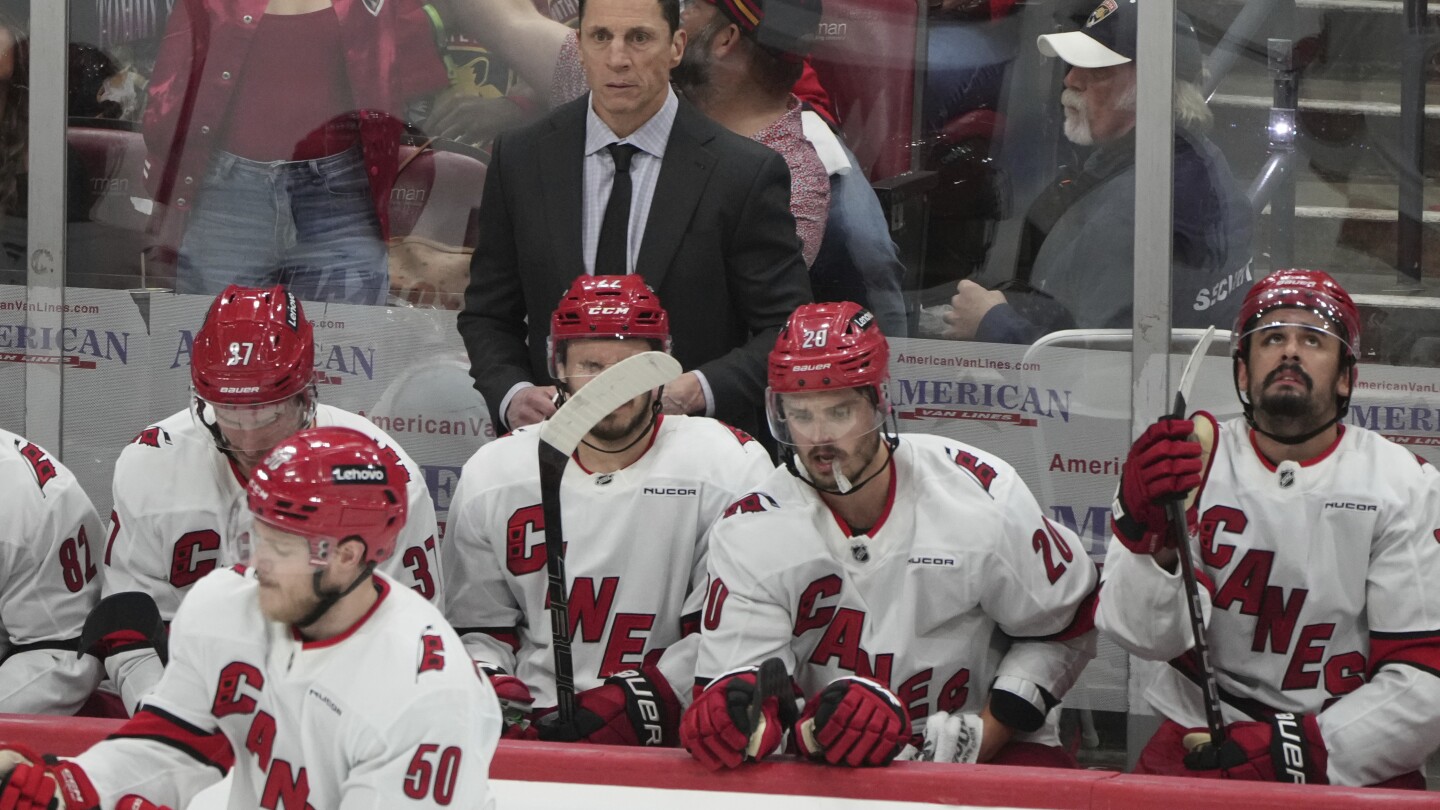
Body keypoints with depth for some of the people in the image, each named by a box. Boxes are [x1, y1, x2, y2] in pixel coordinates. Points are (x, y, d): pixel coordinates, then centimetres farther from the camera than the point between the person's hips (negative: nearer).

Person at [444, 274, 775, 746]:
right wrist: (483, 682, -4)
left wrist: (641, 702, -15)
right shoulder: (492, 476, 11)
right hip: (528, 725, 2)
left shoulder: (734, 468, -1)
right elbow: (476, 622, 18)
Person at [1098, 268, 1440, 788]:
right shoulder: (1191, 458, 3)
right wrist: (1149, 537, -26)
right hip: (1202, 744, 1)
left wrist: (1299, 751, -15)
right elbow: (1149, 637, -7)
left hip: (1357, 763, -1)